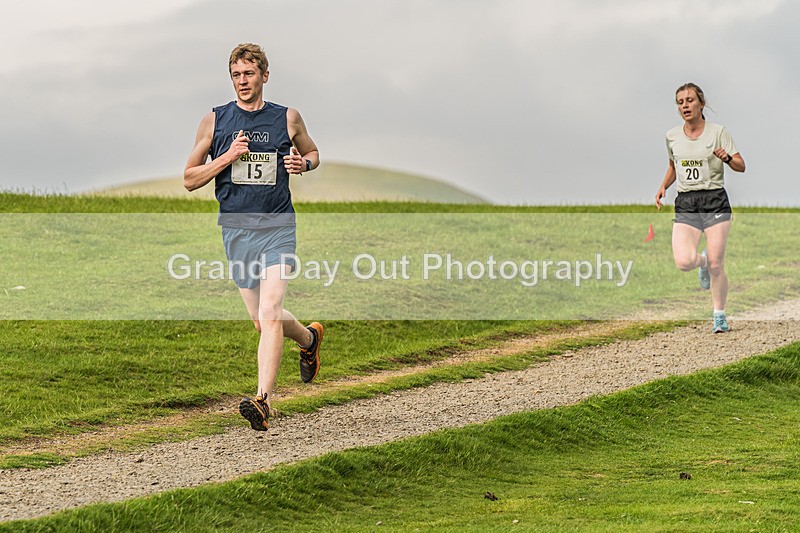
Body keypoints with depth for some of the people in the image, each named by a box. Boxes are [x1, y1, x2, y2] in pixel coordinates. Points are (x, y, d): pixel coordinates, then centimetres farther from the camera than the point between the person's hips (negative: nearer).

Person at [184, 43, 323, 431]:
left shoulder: (287, 118, 4)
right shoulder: (215, 121, 4)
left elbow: (313, 153, 22)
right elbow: (189, 180, 5)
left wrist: (303, 163, -2)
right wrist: (228, 157, -10)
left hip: (277, 228, -2)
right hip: (236, 230, 2)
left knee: (270, 315, -18)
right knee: (262, 321, 11)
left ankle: (262, 400, -21)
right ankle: (309, 338, 42)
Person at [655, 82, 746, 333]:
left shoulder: (718, 132, -1)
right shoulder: (672, 136, 9)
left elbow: (741, 166, -1)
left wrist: (727, 158, -23)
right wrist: (663, 187, 9)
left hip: (715, 201, -2)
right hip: (685, 204, 2)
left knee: (716, 265, -5)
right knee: (684, 261, -17)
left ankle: (720, 315, 14)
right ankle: (702, 261, 21)